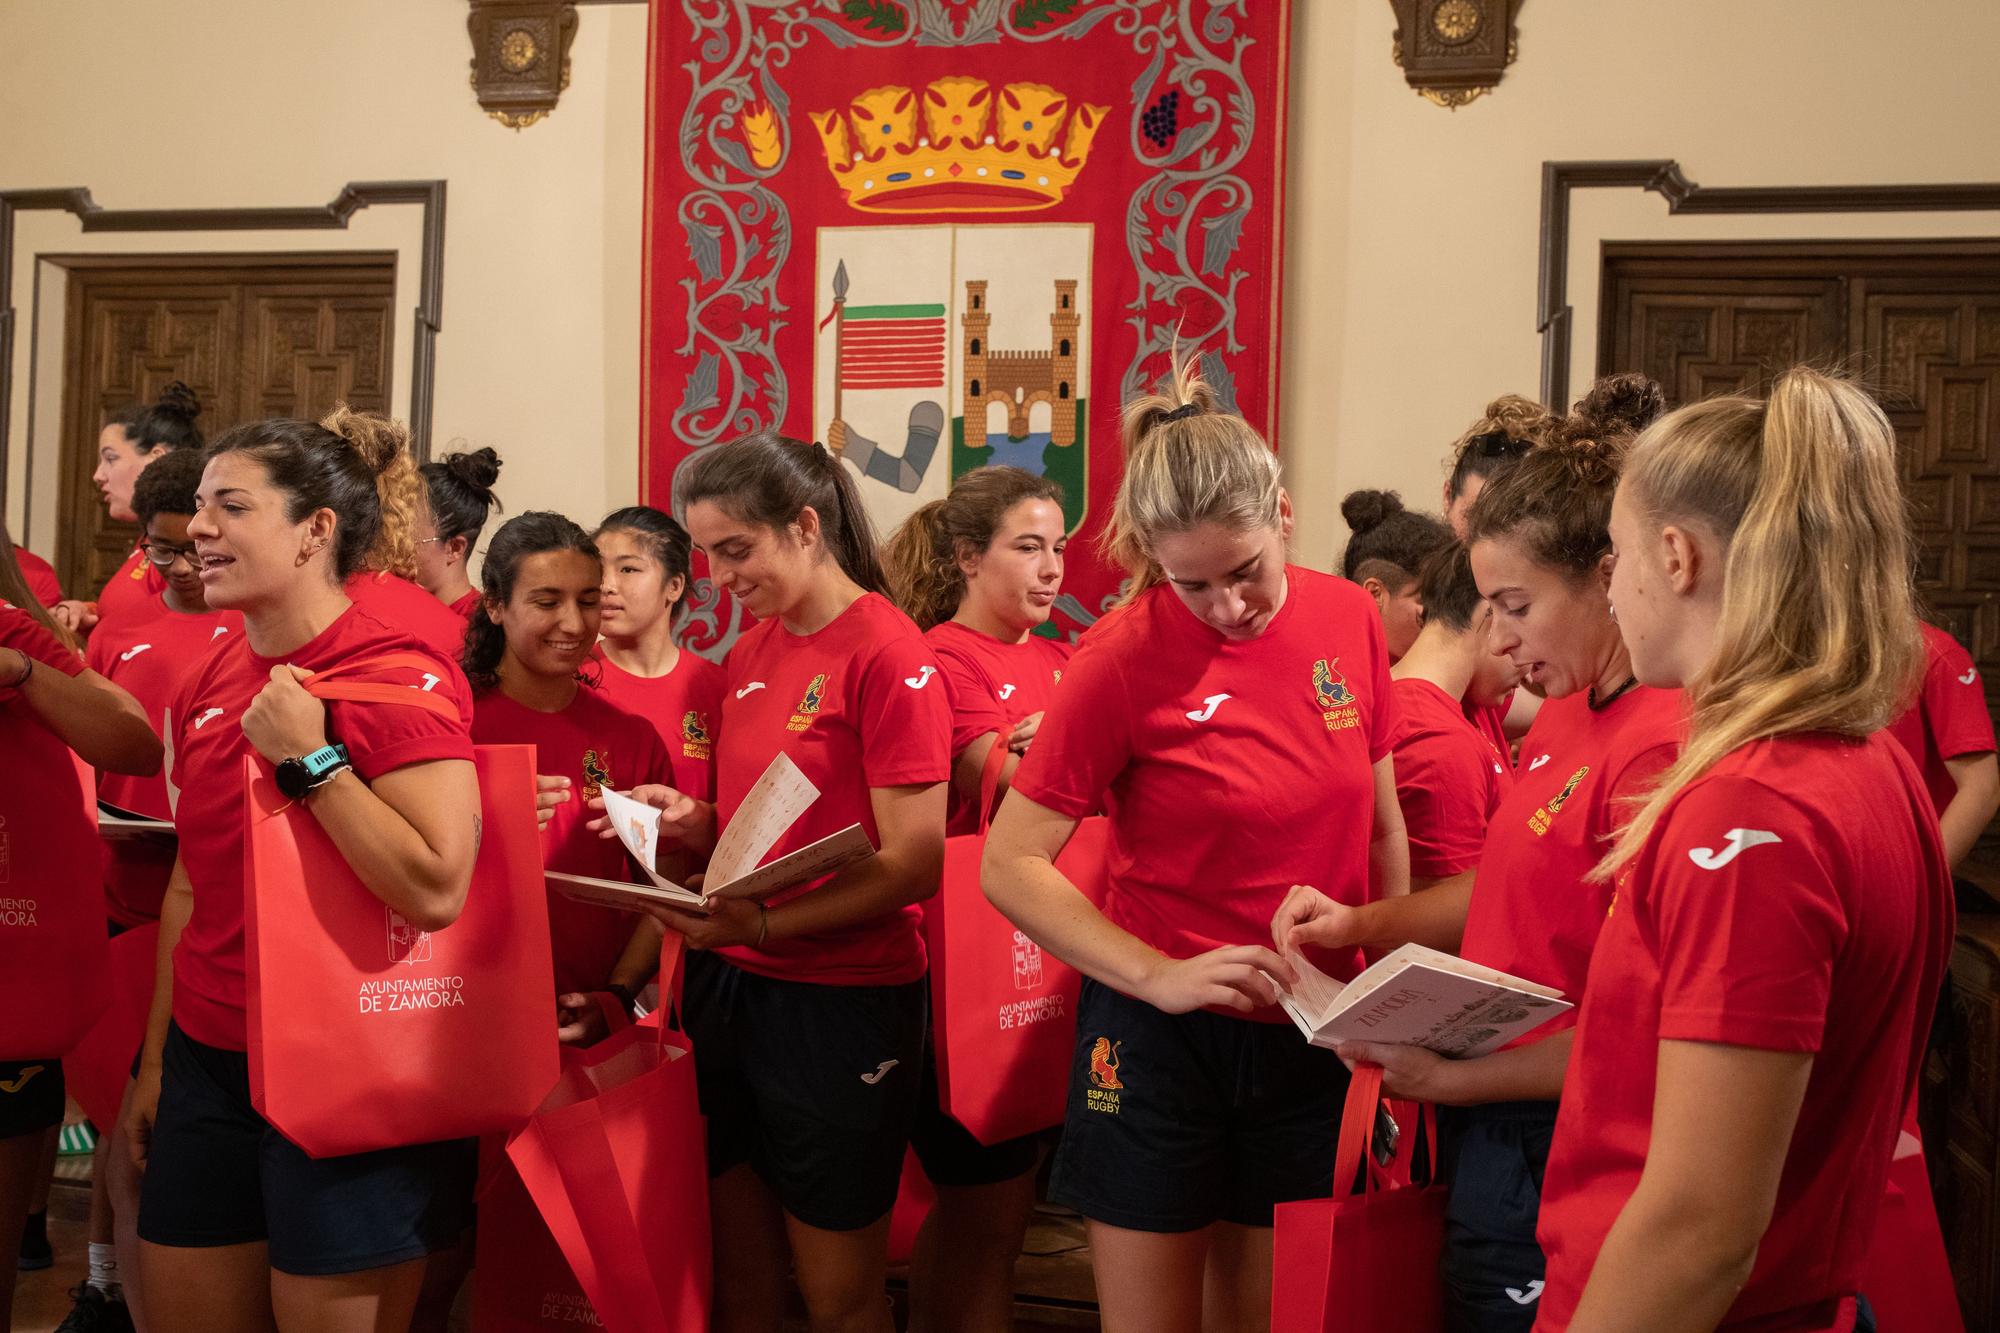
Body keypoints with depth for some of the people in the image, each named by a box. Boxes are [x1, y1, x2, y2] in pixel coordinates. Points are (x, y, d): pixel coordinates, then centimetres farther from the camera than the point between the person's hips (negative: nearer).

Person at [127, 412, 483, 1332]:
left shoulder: (398, 677, -15)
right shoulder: (207, 683, 7)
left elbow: (437, 892, -24)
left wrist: (310, 759, -22)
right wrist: (156, 1060, 18)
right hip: (209, 1064, 7)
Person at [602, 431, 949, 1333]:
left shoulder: (887, 653, -13)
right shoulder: (748, 654, 9)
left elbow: (913, 863, -16)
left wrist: (762, 924, -25)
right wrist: (690, 821, -1)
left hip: (840, 1001, -7)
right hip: (727, 987, 7)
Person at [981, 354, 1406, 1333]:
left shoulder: (1349, 619, -2)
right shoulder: (1125, 659, -14)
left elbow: (1385, 829, 9)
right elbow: (1010, 865, -14)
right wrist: (1159, 976, -23)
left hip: (1314, 1040, 3)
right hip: (1162, 1041, -3)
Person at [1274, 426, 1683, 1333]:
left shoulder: (1659, 749, -23)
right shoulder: (1564, 718, 6)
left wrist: (1449, 1078, -18)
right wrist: (1360, 924, 4)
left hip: (1547, 1157, -8)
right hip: (1488, 1141, 8)